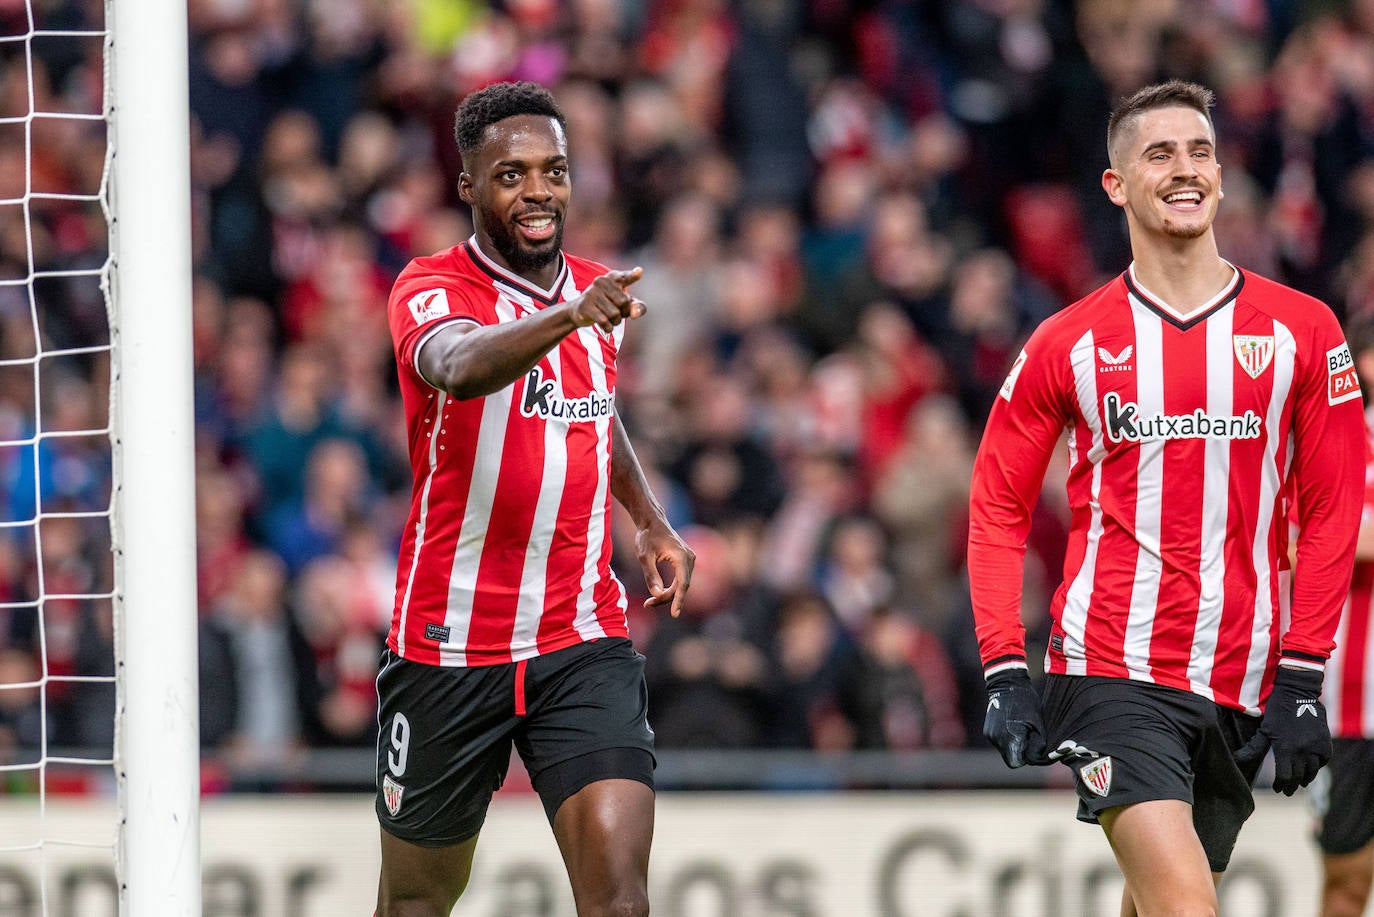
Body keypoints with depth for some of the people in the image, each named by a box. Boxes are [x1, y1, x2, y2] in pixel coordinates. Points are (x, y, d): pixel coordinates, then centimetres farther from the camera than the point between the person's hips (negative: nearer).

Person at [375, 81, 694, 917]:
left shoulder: (600, 292, 7)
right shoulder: (431, 290, -12)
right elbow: (461, 367, -37)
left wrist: (652, 524, 15)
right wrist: (569, 317, -54)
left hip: (584, 644, 3)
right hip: (448, 650, -3)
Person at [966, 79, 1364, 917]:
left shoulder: (1302, 333, 4)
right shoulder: (1068, 344, 2)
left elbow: (1333, 510, 6)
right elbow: (998, 508, 8)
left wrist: (1302, 676, 0)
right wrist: (1004, 671, -2)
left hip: (1244, 684, 3)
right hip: (1113, 672, -2)